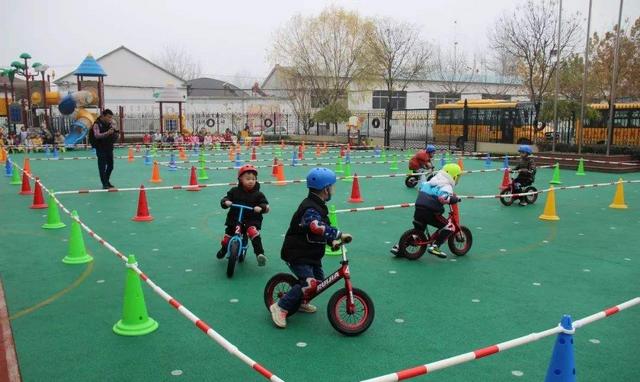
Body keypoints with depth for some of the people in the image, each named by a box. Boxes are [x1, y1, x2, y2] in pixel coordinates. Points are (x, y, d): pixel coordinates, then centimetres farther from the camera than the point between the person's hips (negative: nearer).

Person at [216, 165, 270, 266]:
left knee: (253, 232, -32)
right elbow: (225, 199, 3)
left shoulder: (258, 194, -1)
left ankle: (259, 253, -32)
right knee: (227, 236, 5)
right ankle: (223, 249, 41)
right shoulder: (235, 191, 3)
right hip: (234, 218, 2)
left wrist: (260, 208, -26)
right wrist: (226, 202, -21)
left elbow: (266, 206, -3)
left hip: (252, 219, -2)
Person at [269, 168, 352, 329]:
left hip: (311, 253, 10)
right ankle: (280, 307, -7)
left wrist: (332, 240, -5)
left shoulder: (318, 206, 8)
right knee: (310, 283, -20)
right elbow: (318, 227, -43)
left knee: (319, 280, 16)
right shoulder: (310, 209, -25)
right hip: (297, 255, -10)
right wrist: (339, 235, -42)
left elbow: (325, 228, 12)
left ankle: (300, 302, 40)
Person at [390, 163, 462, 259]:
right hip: (430, 211, -8)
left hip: (418, 209, 8)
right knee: (449, 227, 4)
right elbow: (443, 198, -24)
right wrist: (455, 199, -15)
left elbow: (421, 186, 35)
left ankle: (398, 246, 21)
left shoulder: (431, 182, 19)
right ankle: (434, 246, -3)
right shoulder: (447, 186, -5)